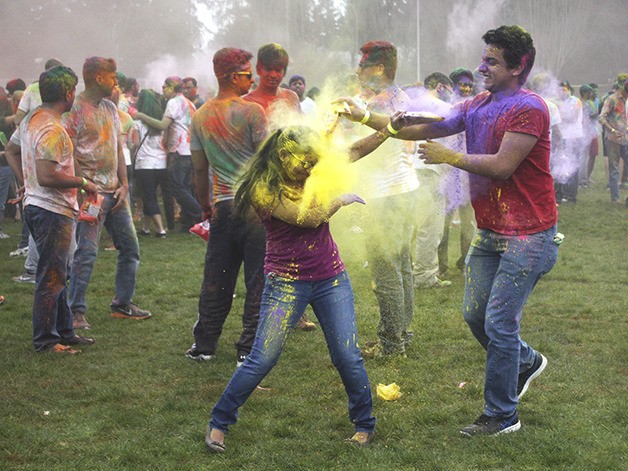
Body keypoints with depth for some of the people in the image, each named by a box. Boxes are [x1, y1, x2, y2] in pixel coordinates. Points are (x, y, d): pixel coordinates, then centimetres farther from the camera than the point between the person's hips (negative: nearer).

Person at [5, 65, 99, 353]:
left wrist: (26, 182, 22)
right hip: (53, 211, -10)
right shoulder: (52, 129, -21)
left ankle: (64, 331, 26)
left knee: (57, 274, 17)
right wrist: (82, 183, -17)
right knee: (51, 277, -2)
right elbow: (46, 176, -28)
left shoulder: (31, 119, 10)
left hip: (35, 205, 10)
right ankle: (45, 340, 5)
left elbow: (11, 150, 24)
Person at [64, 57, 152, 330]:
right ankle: (76, 311, 0)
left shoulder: (110, 108, 14)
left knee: (130, 247, 11)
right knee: (86, 252, -8)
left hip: (115, 191, 8)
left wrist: (124, 185, 6)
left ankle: (123, 304, 23)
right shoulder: (75, 109, -9)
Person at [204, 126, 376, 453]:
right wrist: (341, 199, -4)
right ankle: (218, 423, 9)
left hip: (331, 278, 5)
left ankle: (365, 424, 21)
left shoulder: (311, 174, 4)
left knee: (348, 357, 3)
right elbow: (310, 217, -19)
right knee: (262, 360, -6)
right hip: (287, 283, -5)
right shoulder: (264, 189, -14)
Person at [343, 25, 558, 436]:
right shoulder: (477, 106, 10)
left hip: (528, 237, -8)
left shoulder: (529, 108, -16)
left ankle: (502, 416, 9)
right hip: (489, 233, 8)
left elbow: (502, 166, -22)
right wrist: (367, 118, 5)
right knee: (475, 315, 13)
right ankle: (526, 362, 39)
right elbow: (425, 128, 10)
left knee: (498, 323, -5)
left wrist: (449, 157, -11)